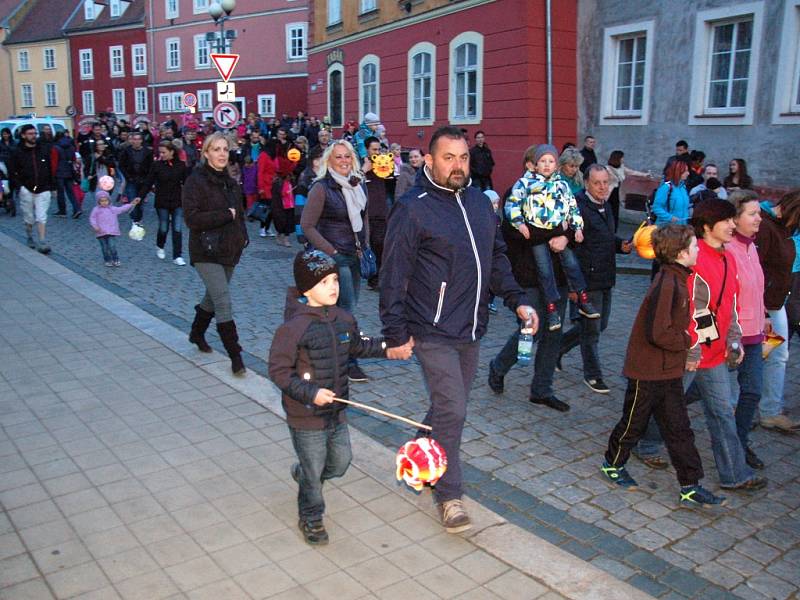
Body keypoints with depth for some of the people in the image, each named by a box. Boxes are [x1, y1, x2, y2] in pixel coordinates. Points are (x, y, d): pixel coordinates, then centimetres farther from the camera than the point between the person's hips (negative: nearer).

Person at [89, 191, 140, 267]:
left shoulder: (113, 209, 8)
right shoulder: (96, 210, 4)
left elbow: (122, 209, 6)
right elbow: (92, 218, 4)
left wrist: (132, 204, -2)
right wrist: (95, 226, -12)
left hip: (112, 232, 0)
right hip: (101, 233, 0)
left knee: (112, 246, -10)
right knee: (105, 248, 5)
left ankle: (115, 260, 3)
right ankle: (107, 260, 19)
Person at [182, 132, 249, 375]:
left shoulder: (230, 183, 12)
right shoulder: (196, 181, -10)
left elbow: (238, 213, 22)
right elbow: (191, 218, -19)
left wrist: (242, 237, 4)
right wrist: (226, 215, -16)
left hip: (229, 251, 7)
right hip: (206, 252, -7)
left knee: (213, 296, 20)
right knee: (224, 302, -11)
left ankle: (197, 333, 43)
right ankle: (235, 355, -5)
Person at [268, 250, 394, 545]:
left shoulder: (343, 319, -2)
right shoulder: (293, 327, -24)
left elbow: (359, 345, 18)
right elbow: (278, 370, -21)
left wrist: (389, 349, 10)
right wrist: (310, 393, -28)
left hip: (337, 411, 7)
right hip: (306, 419, -7)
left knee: (340, 462, 23)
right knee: (314, 472, 10)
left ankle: (302, 473, 53)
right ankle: (310, 518, 36)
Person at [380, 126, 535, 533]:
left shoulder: (479, 202, 9)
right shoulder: (413, 209, -12)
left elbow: (496, 258, 17)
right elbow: (394, 277, -12)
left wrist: (517, 300, 6)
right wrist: (396, 334, -13)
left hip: (471, 330, 7)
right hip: (433, 334, -7)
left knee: (449, 406, 18)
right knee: (451, 411, -6)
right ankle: (449, 495, 10)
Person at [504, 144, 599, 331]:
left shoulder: (561, 184, 13)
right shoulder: (525, 182, 3)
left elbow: (572, 206, 17)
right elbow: (512, 204, -1)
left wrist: (577, 227, 10)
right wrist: (519, 223, -12)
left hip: (560, 231, 3)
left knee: (572, 263, 2)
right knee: (545, 270, -1)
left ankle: (583, 300, 15)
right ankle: (552, 308, 6)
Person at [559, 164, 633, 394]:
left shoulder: (605, 206, 11)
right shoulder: (579, 208, -17)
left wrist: (621, 245, 3)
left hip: (605, 278, 9)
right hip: (588, 279, -9)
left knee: (600, 324, 19)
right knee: (591, 330, 4)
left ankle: (559, 345, 37)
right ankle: (593, 375, 21)